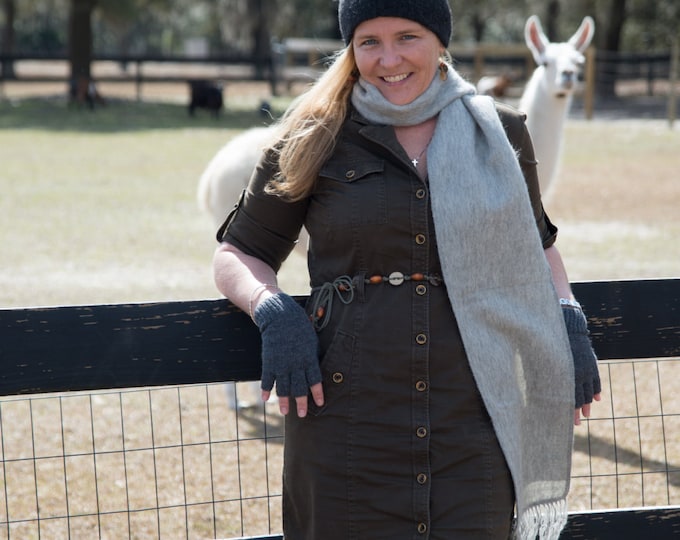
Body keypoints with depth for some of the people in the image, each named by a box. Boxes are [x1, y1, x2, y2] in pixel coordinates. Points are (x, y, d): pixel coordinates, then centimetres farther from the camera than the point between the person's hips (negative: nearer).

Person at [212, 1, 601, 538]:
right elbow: (237, 255, 8)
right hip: (347, 416, -1)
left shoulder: (501, 133, 9)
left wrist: (568, 321, 6)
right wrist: (272, 310, -12)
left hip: (473, 423, 2)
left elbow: (535, 244, 24)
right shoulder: (314, 139, 3)